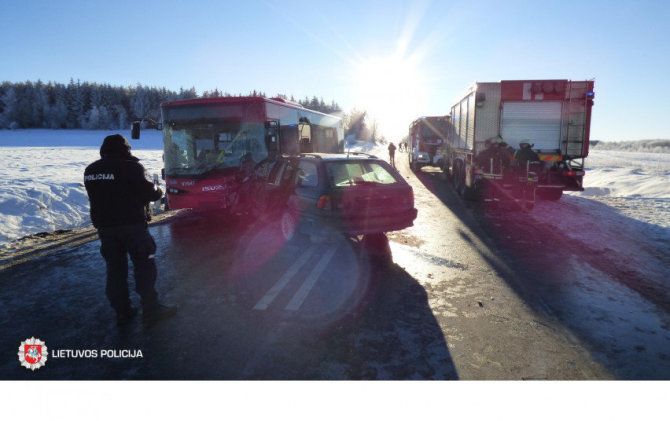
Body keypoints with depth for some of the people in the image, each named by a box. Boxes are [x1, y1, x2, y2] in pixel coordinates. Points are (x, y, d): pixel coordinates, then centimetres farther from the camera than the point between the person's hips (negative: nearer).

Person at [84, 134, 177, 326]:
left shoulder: (90, 171, 9)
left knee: (115, 268, 13)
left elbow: (98, 197, 17)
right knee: (144, 266, 3)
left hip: (104, 226, 6)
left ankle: (122, 312, 18)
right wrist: (158, 191, 10)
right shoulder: (130, 167, -12)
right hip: (132, 224, -6)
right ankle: (151, 310, 6)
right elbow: (148, 192, -12)